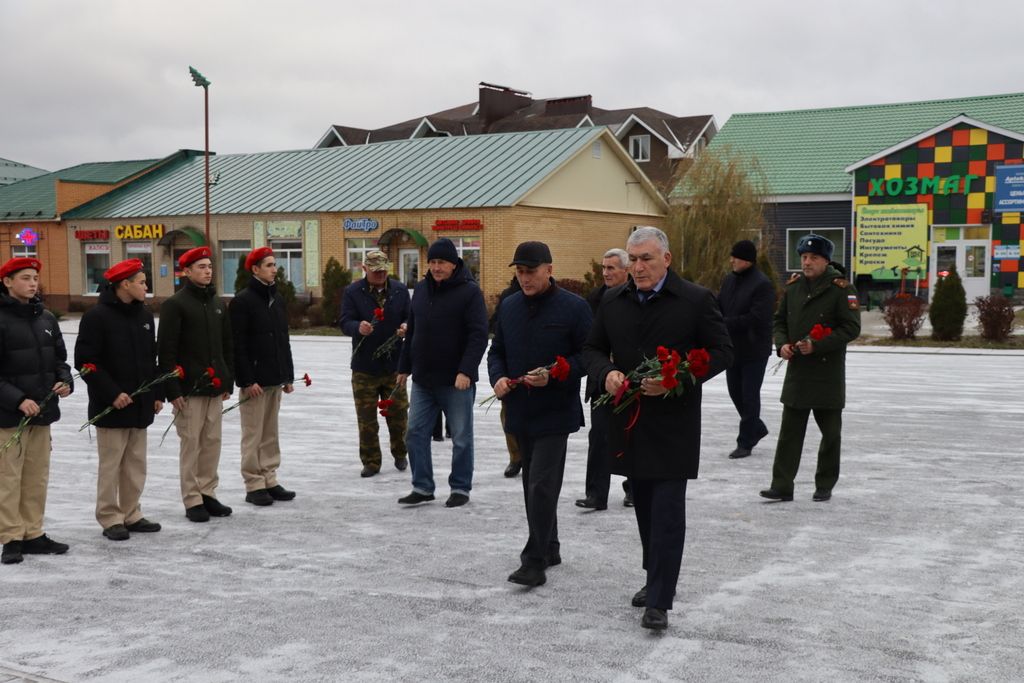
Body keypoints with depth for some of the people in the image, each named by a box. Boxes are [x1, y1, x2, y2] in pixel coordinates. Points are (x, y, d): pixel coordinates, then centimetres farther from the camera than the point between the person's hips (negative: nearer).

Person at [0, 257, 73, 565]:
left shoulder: (46, 318, 10)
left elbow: (59, 358, 19)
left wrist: (64, 381, 0)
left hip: (43, 411, 7)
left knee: (37, 476, 12)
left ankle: (33, 534, 22)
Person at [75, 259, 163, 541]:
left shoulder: (144, 314, 9)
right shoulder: (97, 316, -13)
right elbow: (86, 361, -15)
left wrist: (157, 394, 11)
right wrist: (112, 393, -18)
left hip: (140, 405, 7)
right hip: (110, 406, -7)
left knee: (136, 463, 12)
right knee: (111, 464, 1)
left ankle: (131, 514, 22)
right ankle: (110, 519, 10)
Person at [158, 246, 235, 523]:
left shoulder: (218, 304, 13)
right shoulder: (175, 304, -7)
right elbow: (166, 350, -12)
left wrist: (228, 382, 13)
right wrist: (172, 390, -16)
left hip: (215, 386, 6)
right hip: (189, 388, -6)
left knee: (212, 442, 9)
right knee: (191, 443, -1)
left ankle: (208, 494, 20)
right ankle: (193, 500, 6)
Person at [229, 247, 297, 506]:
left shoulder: (277, 298, 13)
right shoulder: (242, 301, -10)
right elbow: (237, 345, -14)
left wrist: (288, 375, 14)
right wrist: (247, 380, -18)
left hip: (275, 379, 7)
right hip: (254, 380, -7)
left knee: (271, 434, 12)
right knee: (253, 435, -1)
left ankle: (269, 481, 19)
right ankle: (254, 486, 5)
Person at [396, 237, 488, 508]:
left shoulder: (469, 291, -9)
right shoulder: (421, 290, 10)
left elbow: (478, 335, -15)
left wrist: (466, 371, -23)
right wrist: (404, 367, 17)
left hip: (456, 382, -6)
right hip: (422, 379, 6)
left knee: (461, 437, 5)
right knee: (416, 433, 7)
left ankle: (460, 488, 17)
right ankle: (422, 487, 17)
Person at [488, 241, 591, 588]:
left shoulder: (574, 307, -9)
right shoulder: (509, 306, 9)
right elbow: (496, 351, 17)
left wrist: (553, 376, -21)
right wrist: (498, 377, -3)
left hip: (555, 412, -6)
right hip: (520, 412, 6)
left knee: (541, 485, -10)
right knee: (533, 484, 14)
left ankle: (535, 560, -6)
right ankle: (548, 549, 28)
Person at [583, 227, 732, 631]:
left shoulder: (696, 300, -5)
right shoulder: (613, 301, 9)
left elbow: (722, 352, -4)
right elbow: (592, 349, 14)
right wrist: (606, 373, -9)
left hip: (674, 421, -5)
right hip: (629, 420, 5)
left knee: (667, 509, -6)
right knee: (644, 505, 15)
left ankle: (659, 601, -4)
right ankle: (656, 578, 31)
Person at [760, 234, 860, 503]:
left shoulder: (840, 288, -8)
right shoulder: (793, 286, 8)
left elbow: (851, 328, -12)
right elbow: (779, 321, 16)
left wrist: (816, 346, -19)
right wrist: (782, 344, -3)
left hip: (828, 372, -4)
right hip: (796, 370, 4)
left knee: (830, 433, 9)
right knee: (789, 432, 3)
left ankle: (825, 486, 21)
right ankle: (782, 486, 5)